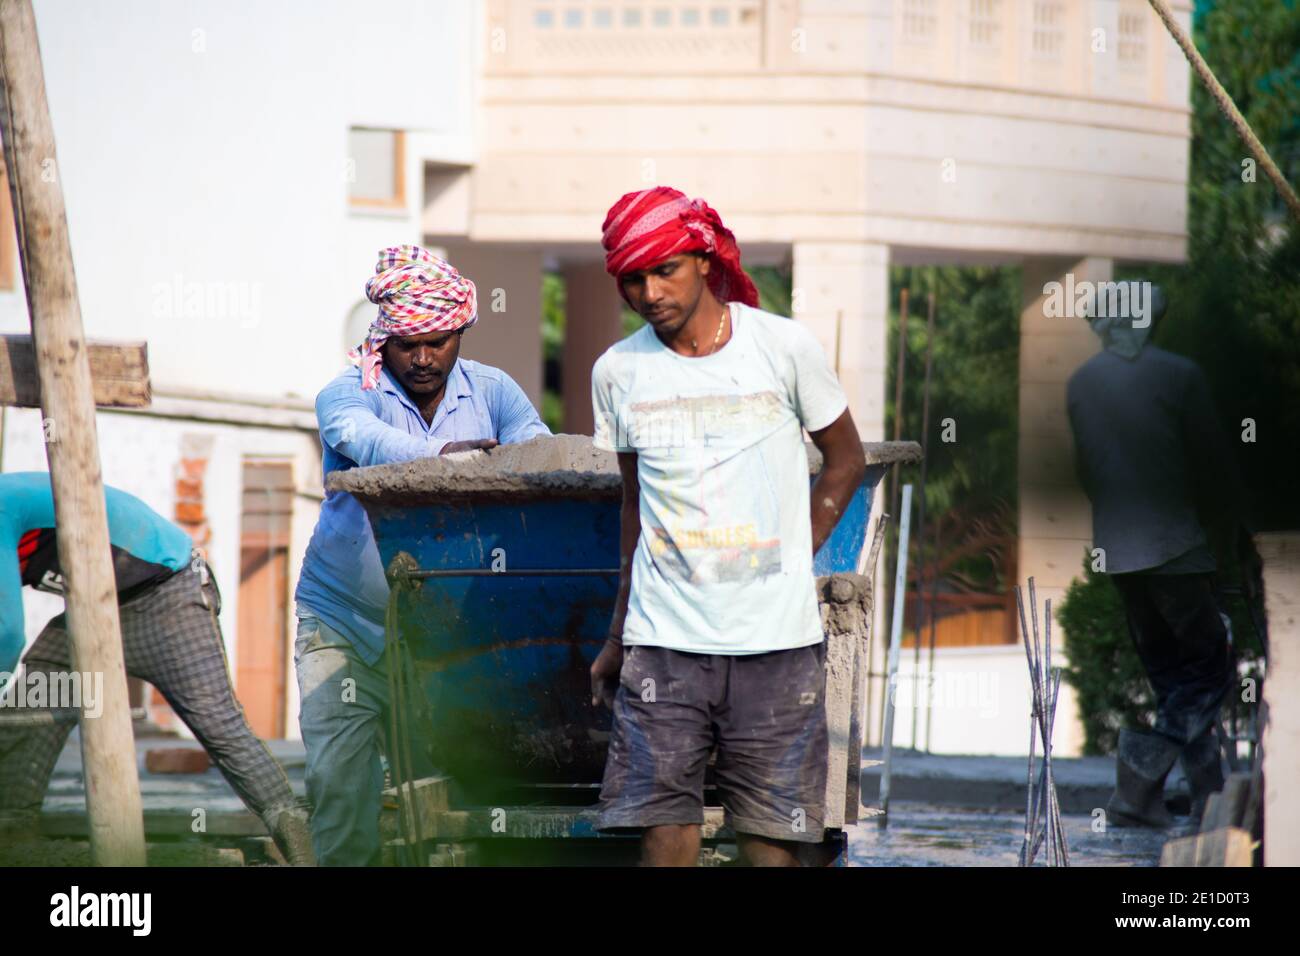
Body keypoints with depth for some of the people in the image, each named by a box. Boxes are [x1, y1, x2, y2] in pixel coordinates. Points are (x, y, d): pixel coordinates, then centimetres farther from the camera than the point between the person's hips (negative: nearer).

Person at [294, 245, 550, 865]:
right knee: (339, 772, -10)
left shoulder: (492, 392, 4)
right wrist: (440, 454, -48)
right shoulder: (349, 393, -7)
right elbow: (362, 438, -29)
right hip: (344, 622, -2)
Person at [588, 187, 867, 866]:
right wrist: (617, 638, 18)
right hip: (662, 645, 1)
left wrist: (790, 560, 4)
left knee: (775, 845, -2)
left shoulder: (784, 346, -1)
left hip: (776, 639, -1)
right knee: (663, 840, -5)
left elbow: (845, 461, 13)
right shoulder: (617, 372, 6)